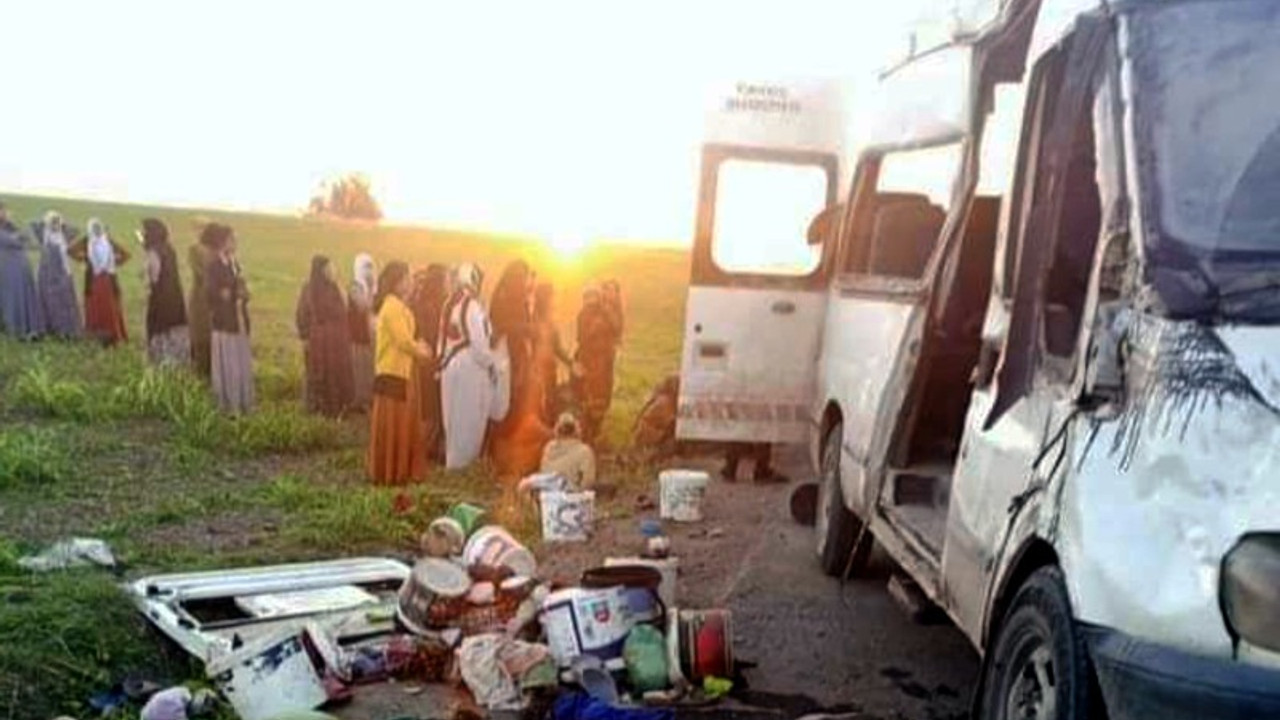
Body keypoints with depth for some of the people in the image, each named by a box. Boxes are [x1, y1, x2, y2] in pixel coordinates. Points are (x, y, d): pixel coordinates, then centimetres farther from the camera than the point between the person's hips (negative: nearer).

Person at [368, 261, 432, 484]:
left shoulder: (398, 306, 14)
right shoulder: (393, 306, -17)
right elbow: (404, 341, -20)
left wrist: (417, 347, 0)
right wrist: (422, 351, -3)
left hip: (401, 373, 10)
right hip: (394, 375, -10)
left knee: (402, 425, 14)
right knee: (391, 426, -2)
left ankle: (399, 471, 22)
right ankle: (388, 474, 5)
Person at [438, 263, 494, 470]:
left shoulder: (450, 304, 6)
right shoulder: (472, 306, -16)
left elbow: (443, 339, 11)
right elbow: (478, 342, -18)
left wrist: (442, 361, 17)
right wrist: (490, 365, -7)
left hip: (450, 365, 8)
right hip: (471, 367, -8)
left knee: (454, 414, 16)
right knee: (469, 415, 2)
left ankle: (453, 457, 26)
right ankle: (463, 459, 9)